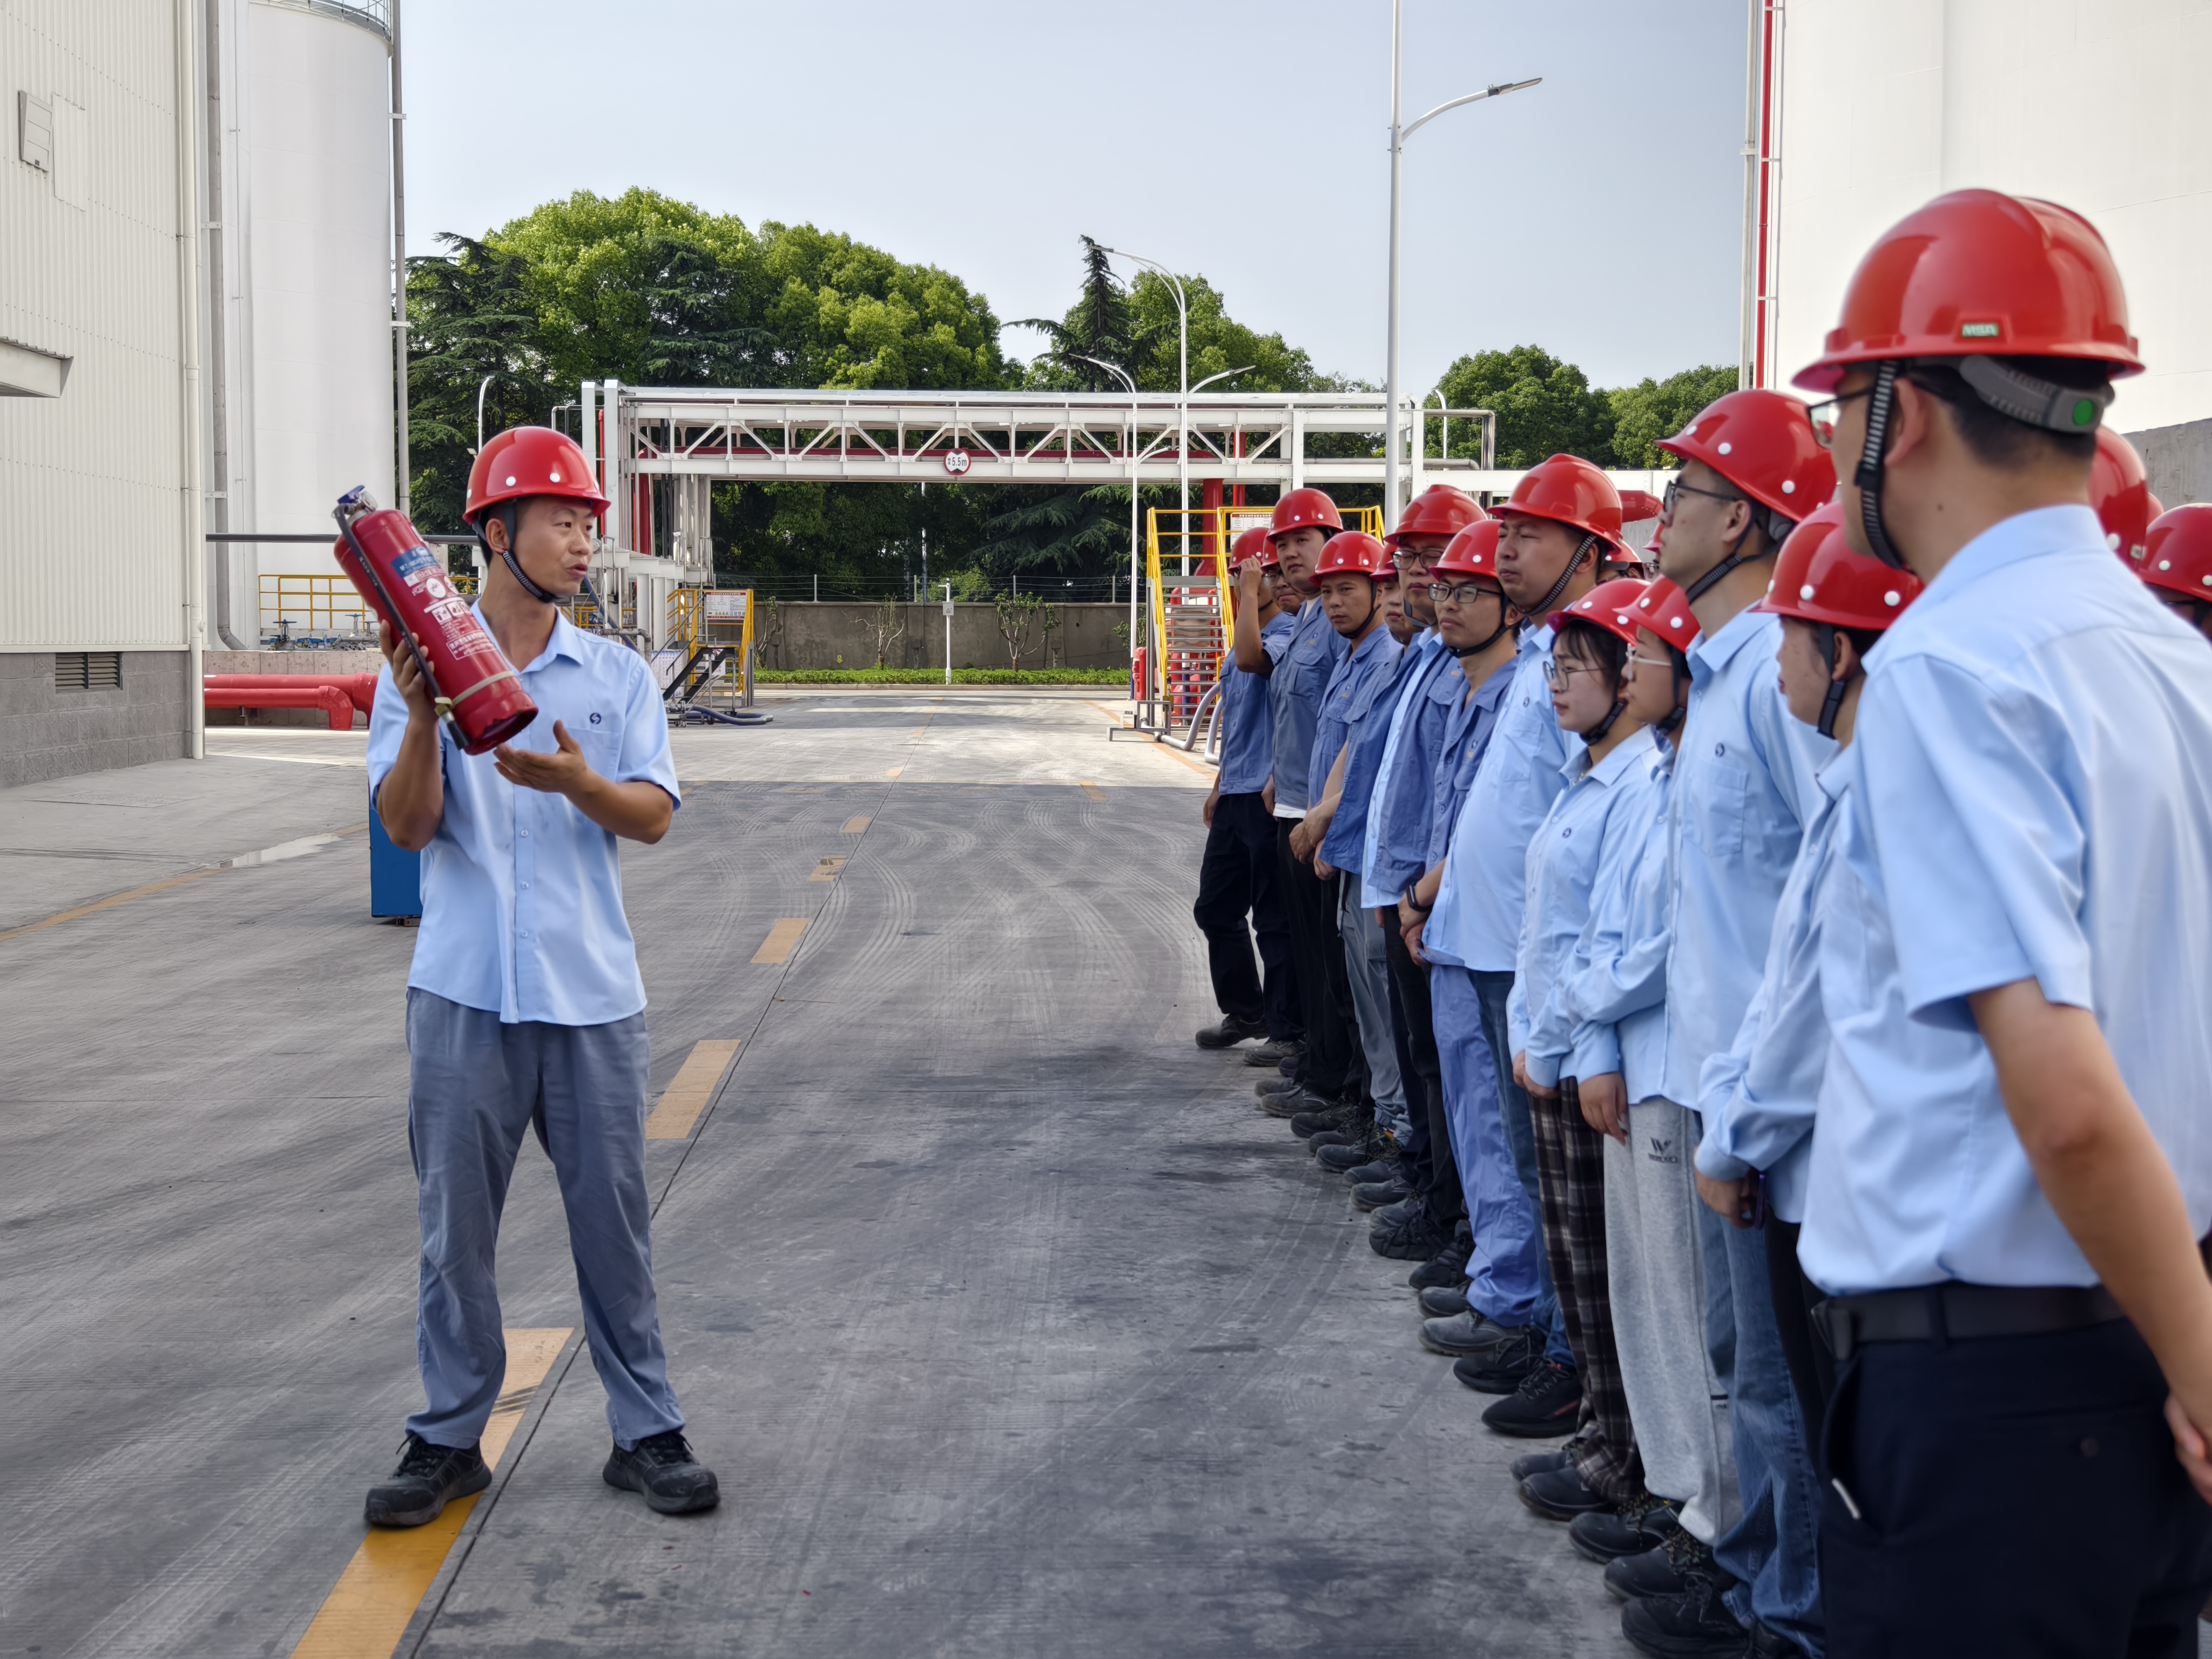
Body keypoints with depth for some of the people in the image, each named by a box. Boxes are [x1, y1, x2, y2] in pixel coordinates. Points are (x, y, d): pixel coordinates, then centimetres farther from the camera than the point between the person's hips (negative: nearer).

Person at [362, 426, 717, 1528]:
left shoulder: (618, 674, 9)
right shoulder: (419, 666, 4)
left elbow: (655, 816, 0)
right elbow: (405, 826, -3)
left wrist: (580, 784, -20)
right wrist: (422, 717, -19)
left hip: (589, 991, 1)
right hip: (463, 992, -1)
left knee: (613, 1220, 5)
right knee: (454, 1225, 7)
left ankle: (645, 1433, 15)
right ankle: (449, 1437, 19)